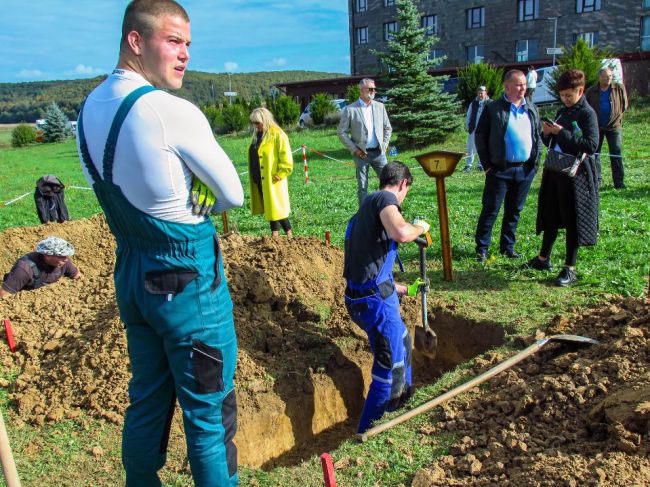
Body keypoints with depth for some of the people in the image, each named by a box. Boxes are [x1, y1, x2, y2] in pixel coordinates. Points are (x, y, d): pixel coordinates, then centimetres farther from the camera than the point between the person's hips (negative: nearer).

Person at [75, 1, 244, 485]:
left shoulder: (90, 108, 6)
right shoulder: (174, 112, -19)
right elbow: (233, 195, -11)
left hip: (129, 271, 8)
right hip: (186, 278, -8)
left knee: (147, 401, 23)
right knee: (209, 412, 8)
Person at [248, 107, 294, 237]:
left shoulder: (277, 134, -12)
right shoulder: (257, 135, 13)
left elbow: (286, 157, -17)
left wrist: (280, 174, -19)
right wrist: (253, 175, 17)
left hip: (272, 179, -8)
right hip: (260, 178, 8)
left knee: (277, 206, -4)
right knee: (269, 206, 12)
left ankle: (289, 235, 6)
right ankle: (274, 233, 20)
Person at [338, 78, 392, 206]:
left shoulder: (380, 106, 8)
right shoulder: (350, 109, -4)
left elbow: (387, 128, 17)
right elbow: (342, 132, -2)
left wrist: (384, 145, 5)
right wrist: (354, 149, -7)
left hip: (378, 152, 3)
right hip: (361, 154, -3)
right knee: (362, 187, 3)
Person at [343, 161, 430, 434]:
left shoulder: (370, 204, 20)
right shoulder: (385, 198, -9)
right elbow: (401, 233, -31)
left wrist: (396, 287, 36)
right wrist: (419, 227, -8)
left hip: (363, 295, 10)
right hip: (374, 299, -10)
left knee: (401, 342, 29)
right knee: (389, 367, 3)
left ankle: (402, 399, 49)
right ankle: (367, 431, 17)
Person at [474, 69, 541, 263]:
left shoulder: (532, 109, 11)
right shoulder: (493, 108, -4)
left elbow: (537, 136, 17)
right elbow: (480, 136, -4)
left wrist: (535, 161, 8)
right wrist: (487, 165, -7)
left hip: (525, 169, 5)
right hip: (500, 169, -5)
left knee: (514, 211, 12)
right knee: (490, 210, -1)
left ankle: (508, 247, 23)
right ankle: (481, 248, 8)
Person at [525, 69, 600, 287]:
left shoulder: (587, 114, -8)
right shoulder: (561, 113, 13)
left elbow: (592, 145, -19)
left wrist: (562, 133, -21)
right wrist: (547, 134, -4)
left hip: (576, 175, -7)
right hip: (555, 172, 7)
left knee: (573, 221, 0)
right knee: (551, 217, 15)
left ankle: (570, 269, 8)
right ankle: (544, 259, 29)